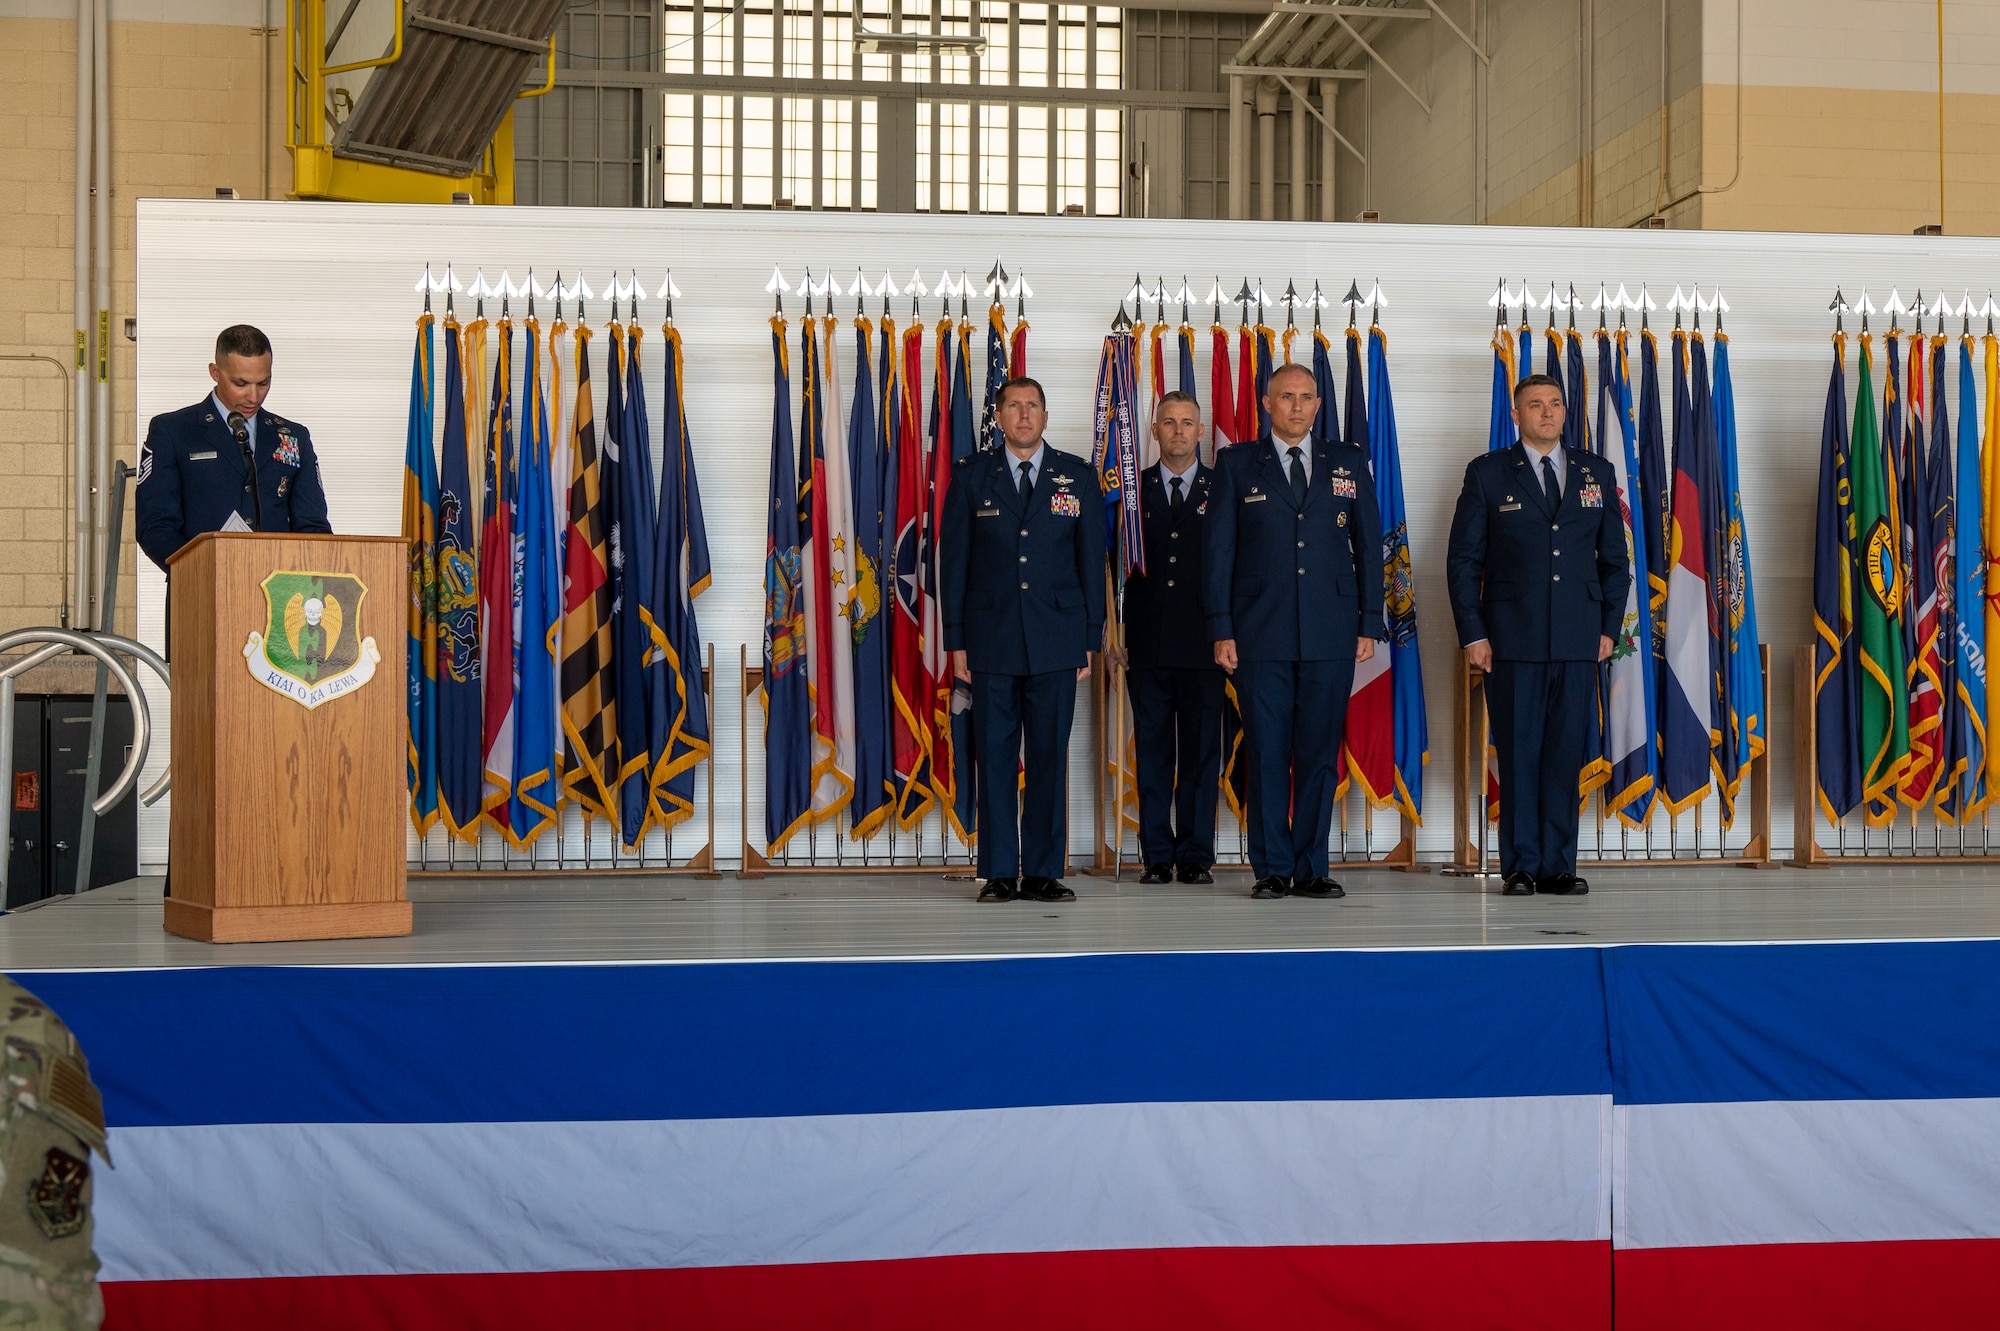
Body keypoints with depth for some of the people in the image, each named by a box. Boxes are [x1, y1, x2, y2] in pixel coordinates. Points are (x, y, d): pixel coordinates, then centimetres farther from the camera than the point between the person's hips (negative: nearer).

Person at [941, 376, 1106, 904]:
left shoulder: (1078, 477, 9)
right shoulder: (972, 476, 7)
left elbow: (1092, 559, 9)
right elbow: (953, 560, 7)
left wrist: (1091, 636, 4)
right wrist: (956, 639, 1)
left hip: (1056, 639, 1)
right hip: (992, 638, 0)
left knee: (1050, 757, 1)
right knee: (995, 756, 0)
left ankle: (1043, 873, 7)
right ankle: (999, 874, 5)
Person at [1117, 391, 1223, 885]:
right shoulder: (1132, 489, 9)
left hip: (1203, 643, -1)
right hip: (1147, 641, 1)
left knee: (1201, 753, 2)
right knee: (1152, 752, 4)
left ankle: (1196, 856, 8)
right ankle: (1157, 856, 9)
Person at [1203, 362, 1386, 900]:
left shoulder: (1349, 463, 11)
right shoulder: (1237, 464, 7)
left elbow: (1368, 546, 11)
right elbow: (1218, 549, 4)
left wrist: (1370, 624, 4)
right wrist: (1221, 629, -3)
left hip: (1331, 634, 1)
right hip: (1260, 634, -1)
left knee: (1320, 754, 3)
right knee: (1267, 754, 0)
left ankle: (1312, 869, 10)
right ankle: (1272, 870, 7)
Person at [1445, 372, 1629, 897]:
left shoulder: (1597, 474, 12)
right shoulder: (1487, 474, 4)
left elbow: (1613, 558, 15)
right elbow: (1463, 560, 3)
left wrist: (1609, 627, 7)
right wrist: (1472, 633, -4)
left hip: (1578, 640, 2)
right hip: (1512, 639, -2)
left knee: (1566, 753, 3)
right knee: (1518, 754, -1)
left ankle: (1559, 866, 9)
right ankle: (1521, 867, 6)